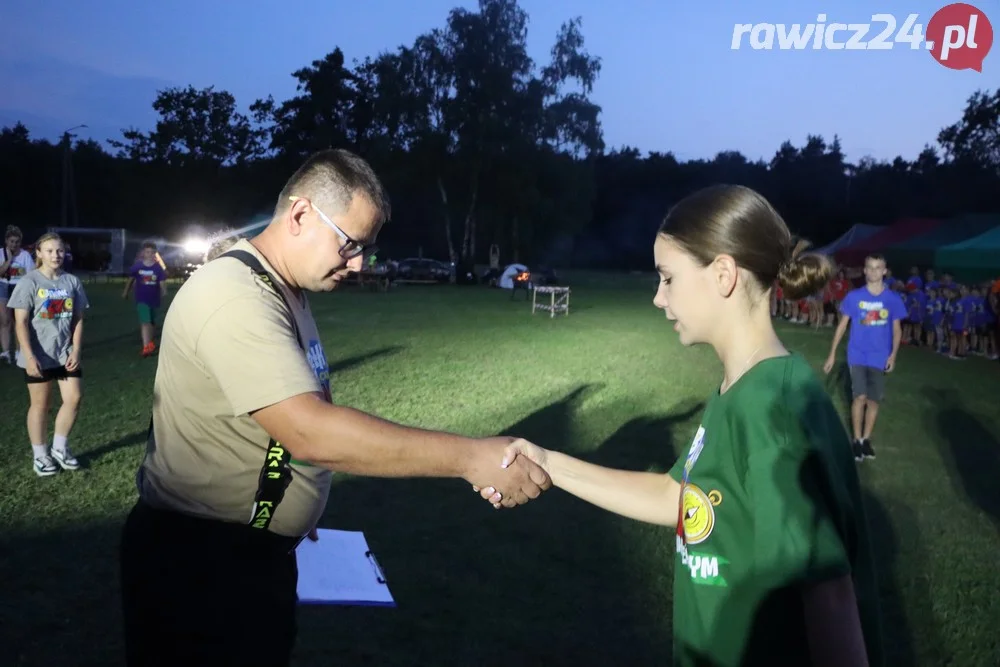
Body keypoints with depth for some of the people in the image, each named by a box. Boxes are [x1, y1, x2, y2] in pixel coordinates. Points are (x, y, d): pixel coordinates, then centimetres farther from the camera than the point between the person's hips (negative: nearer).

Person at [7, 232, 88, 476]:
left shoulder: (72, 281, 4)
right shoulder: (29, 281, -9)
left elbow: (78, 319, 7)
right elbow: (21, 322, -11)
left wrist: (76, 350, -2)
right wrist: (29, 356, -18)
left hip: (66, 353, 4)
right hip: (39, 356, -4)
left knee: (74, 398, 1)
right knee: (40, 404, 5)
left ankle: (59, 448, 20)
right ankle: (40, 455, 17)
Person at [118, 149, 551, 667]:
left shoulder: (282, 290, 7)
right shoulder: (236, 295, -26)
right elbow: (310, 432, -35)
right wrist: (470, 457, -34)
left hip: (255, 550, 10)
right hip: (197, 561, -9)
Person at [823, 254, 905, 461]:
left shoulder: (893, 299, -2)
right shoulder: (854, 296, -3)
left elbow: (896, 329, 6)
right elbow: (842, 325, 3)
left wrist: (893, 354, -6)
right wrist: (832, 354, 1)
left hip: (880, 358, 1)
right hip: (858, 356, -1)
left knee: (874, 400, 7)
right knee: (860, 397, -9)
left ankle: (866, 439, 22)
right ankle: (857, 440, 5)